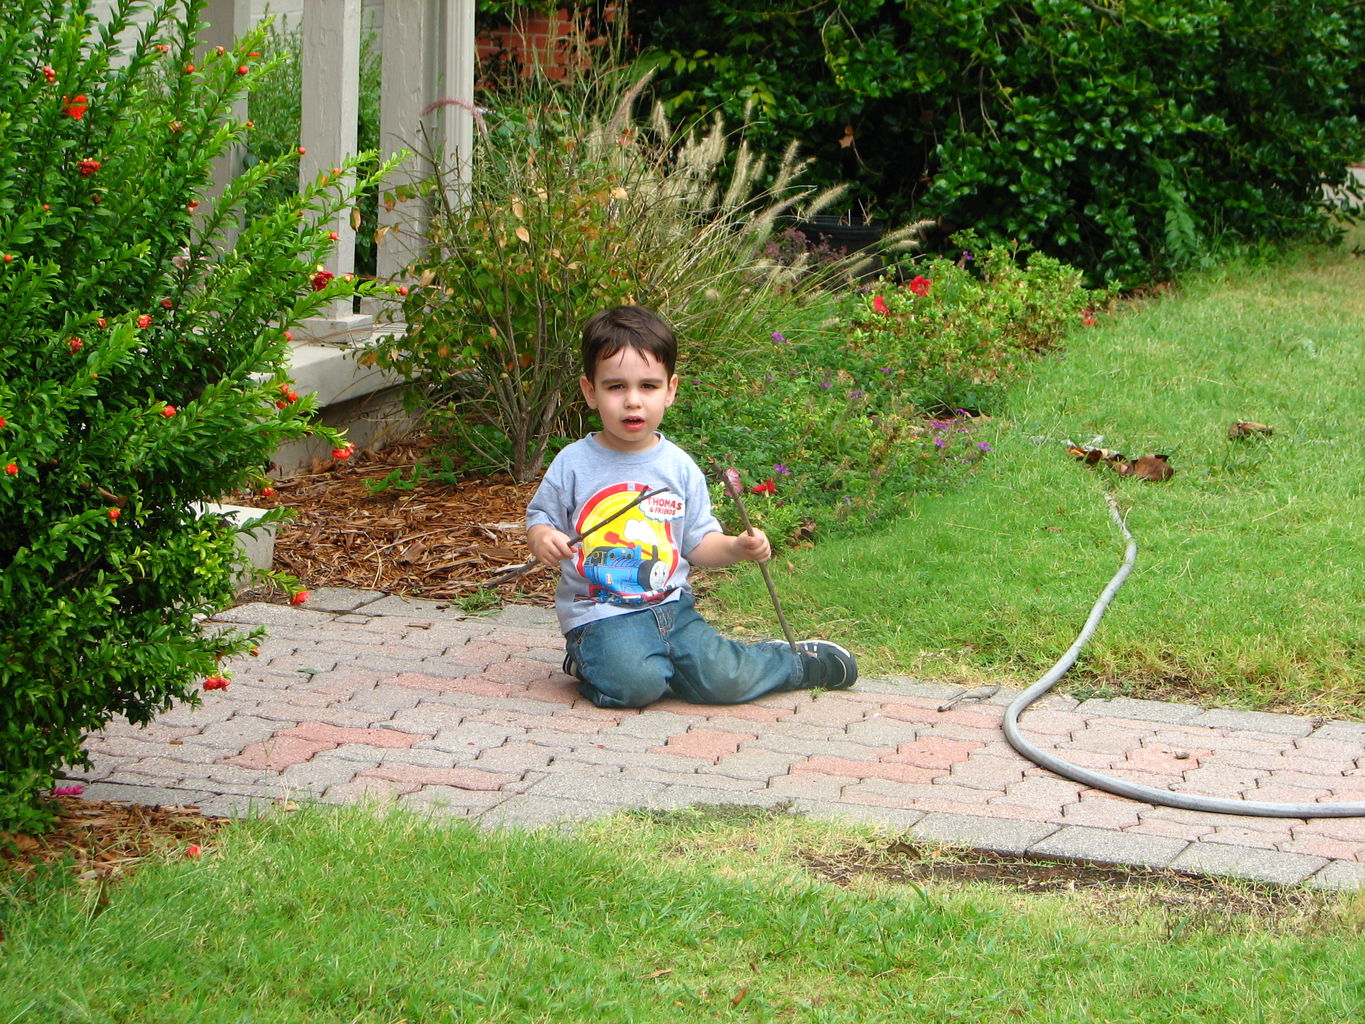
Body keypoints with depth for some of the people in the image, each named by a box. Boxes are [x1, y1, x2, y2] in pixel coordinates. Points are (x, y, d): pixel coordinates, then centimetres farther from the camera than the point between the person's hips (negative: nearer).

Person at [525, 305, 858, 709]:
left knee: (722, 681, -14)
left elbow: (698, 542, 11)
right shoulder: (573, 464, -3)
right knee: (635, 684, -31)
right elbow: (540, 517, 5)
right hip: (600, 613, -3)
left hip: (671, 606, 3)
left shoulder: (679, 467, 6)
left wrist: (736, 547, -9)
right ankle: (593, 663, 2)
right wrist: (542, 538, -18)